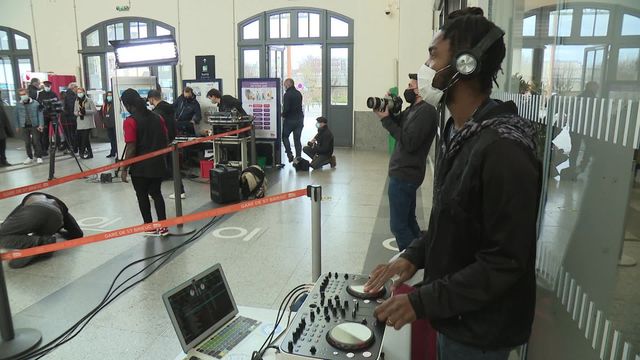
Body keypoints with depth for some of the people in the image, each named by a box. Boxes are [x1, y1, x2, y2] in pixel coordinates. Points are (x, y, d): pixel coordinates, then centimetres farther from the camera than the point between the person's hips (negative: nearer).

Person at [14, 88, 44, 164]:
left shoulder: (35, 103, -5)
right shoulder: (18, 105, 2)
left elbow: (40, 114, -3)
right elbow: (17, 116, 10)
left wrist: (41, 124, -8)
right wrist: (17, 126, 10)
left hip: (34, 125, -2)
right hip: (24, 126, 3)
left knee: (36, 141, -1)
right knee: (27, 142, 7)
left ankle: (39, 157, 8)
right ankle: (29, 157, 18)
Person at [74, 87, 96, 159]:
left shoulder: (89, 100, -1)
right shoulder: (77, 102, 14)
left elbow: (94, 111, -7)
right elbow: (75, 112, 15)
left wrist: (85, 111, -18)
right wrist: (78, 113, -7)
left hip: (88, 123, -5)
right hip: (80, 123, 5)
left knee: (86, 138, -10)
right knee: (80, 139, 3)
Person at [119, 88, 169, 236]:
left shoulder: (130, 121, -15)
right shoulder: (157, 117, 2)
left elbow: (131, 148, -18)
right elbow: (165, 140, 8)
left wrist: (124, 169, -9)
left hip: (140, 167, -5)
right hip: (158, 165, 5)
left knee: (142, 196, 13)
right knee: (156, 193, 17)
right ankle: (163, 227, 14)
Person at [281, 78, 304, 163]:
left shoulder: (287, 94, -15)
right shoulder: (299, 93, 8)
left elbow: (286, 108, -20)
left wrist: (283, 114, -2)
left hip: (290, 119, -6)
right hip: (299, 119, 6)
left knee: (285, 136, 12)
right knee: (297, 139, 9)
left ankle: (289, 154, 0)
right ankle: (298, 158, 8)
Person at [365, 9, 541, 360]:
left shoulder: (503, 150, -28)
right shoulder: (457, 133, 2)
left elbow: (504, 264, -25)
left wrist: (421, 302, -24)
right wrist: (413, 256, -2)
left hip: (480, 332, -8)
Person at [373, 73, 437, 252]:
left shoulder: (426, 111, -17)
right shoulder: (413, 109, 14)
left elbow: (409, 142, -23)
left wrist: (386, 119, -18)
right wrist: (386, 113, -3)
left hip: (404, 175, -10)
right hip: (403, 172, 10)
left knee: (398, 225, -4)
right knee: (408, 220, 19)